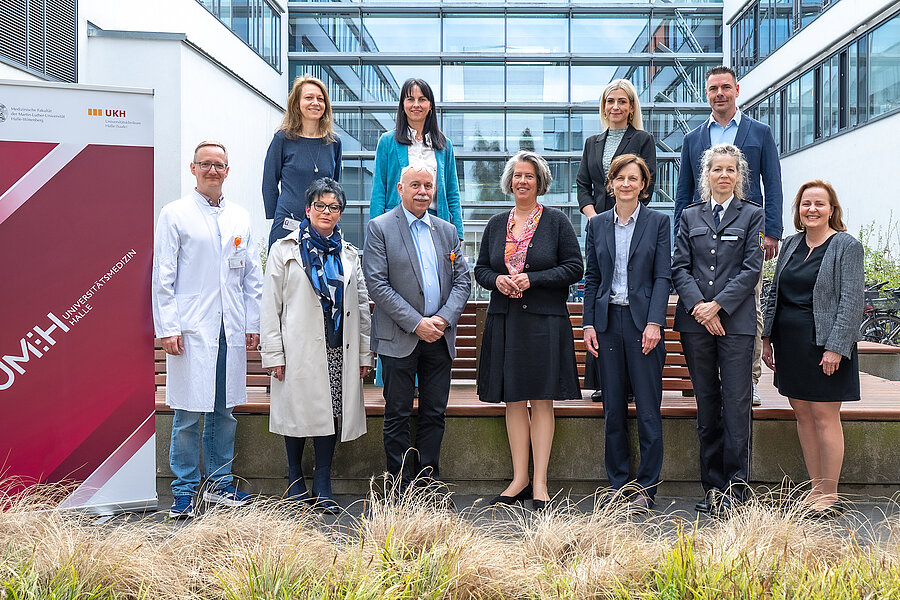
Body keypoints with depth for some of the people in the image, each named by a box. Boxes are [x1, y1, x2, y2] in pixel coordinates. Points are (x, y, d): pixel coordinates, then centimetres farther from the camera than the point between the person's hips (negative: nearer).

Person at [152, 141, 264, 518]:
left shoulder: (240, 217, 14)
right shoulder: (175, 214, 3)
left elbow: (252, 277, 15)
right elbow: (163, 277, -1)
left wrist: (252, 324, 9)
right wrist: (167, 327, -8)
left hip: (231, 331, 4)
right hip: (191, 330, -4)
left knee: (225, 411, 10)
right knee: (188, 414, -1)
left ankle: (220, 484, 22)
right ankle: (184, 491, 12)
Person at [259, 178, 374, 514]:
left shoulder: (349, 254, 15)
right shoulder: (284, 250, 5)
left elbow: (361, 306, 14)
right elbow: (271, 306, 0)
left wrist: (364, 353, 8)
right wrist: (273, 353, -7)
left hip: (338, 349, 3)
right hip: (299, 349, -3)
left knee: (331, 411, 1)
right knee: (297, 411, 2)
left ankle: (323, 485, 12)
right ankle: (296, 477, 23)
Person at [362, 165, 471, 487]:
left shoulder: (447, 230, 13)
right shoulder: (379, 228, -2)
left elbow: (462, 280, 10)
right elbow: (377, 284, -10)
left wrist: (444, 319, -7)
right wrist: (416, 323, -15)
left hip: (439, 337, 4)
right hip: (399, 337, -4)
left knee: (434, 413, 9)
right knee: (398, 416, 3)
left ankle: (429, 482, 21)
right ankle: (400, 488, 14)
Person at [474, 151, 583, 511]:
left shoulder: (557, 221, 2)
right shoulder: (496, 224, 13)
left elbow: (574, 268, -3)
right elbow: (481, 268, 16)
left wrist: (532, 279, -13)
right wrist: (497, 280, -7)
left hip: (545, 320, -3)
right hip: (504, 321, 4)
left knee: (542, 400, -1)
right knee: (513, 400, 6)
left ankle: (540, 481, 7)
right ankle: (519, 479, 16)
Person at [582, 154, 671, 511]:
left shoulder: (658, 222, 4)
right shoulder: (597, 225, 11)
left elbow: (663, 276, -1)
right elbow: (592, 278, 10)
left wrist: (654, 323, -11)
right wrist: (588, 324, 2)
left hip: (642, 320, -2)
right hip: (607, 321, 3)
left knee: (648, 410, -1)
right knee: (613, 408, 7)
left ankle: (646, 488, 10)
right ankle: (618, 484, 19)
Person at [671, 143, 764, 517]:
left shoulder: (752, 215, 7)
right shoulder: (690, 216, 13)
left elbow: (751, 269, -1)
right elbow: (679, 267, 6)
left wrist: (717, 305, -11)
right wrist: (698, 306, -9)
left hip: (736, 320, -2)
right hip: (695, 321, 2)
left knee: (736, 404, -5)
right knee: (706, 405, 7)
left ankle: (734, 486, 3)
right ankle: (712, 485, 15)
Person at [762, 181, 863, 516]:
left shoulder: (846, 246, -5)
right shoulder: (792, 244, 13)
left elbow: (851, 301, -10)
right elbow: (775, 293, 16)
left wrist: (835, 348, -17)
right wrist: (767, 337, 11)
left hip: (823, 344, -6)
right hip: (789, 343, 6)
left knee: (824, 418, -1)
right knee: (803, 415, 9)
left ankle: (828, 496, 10)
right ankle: (815, 489, 19)